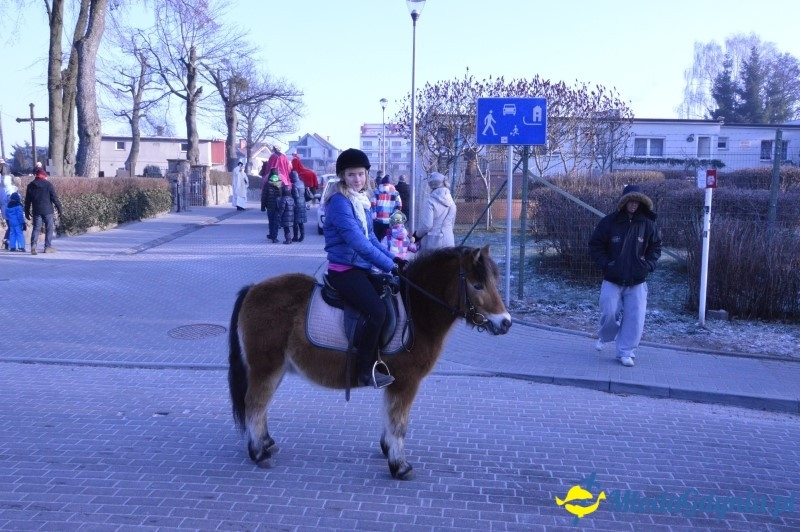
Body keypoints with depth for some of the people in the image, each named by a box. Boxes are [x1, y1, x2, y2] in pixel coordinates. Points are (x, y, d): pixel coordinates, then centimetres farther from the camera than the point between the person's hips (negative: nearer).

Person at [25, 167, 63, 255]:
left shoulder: (30, 186, 8)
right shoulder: (48, 184, -4)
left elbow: (27, 201, 11)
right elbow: (55, 198, -6)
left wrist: (27, 212, 17)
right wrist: (59, 208, 0)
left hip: (36, 211, 3)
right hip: (47, 210, -3)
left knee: (36, 228, 6)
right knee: (49, 228, 6)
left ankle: (33, 245, -13)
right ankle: (48, 247, 3)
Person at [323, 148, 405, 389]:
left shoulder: (362, 201, 11)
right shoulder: (340, 202, -16)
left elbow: (371, 238, 16)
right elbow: (358, 242, -24)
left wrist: (393, 258, 0)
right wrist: (389, 265, -20)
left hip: (361, 268, 9)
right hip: (344, 270, -9)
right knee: (376, 311, -23)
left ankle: (373, 361, 17)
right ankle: (364, 371, -7)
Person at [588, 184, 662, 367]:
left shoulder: (648, 224, 0)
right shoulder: (609, 222, -6)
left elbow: (655, 247, 11)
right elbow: (595, 245, 0)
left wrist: (648, 265, -3)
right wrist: (605, 263, -10)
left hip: (637, 282, 1)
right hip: (612, 280, -1)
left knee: (635, 318, -2)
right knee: (610, 313, 0)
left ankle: (625, 352, 11)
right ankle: (604, 337, 32)